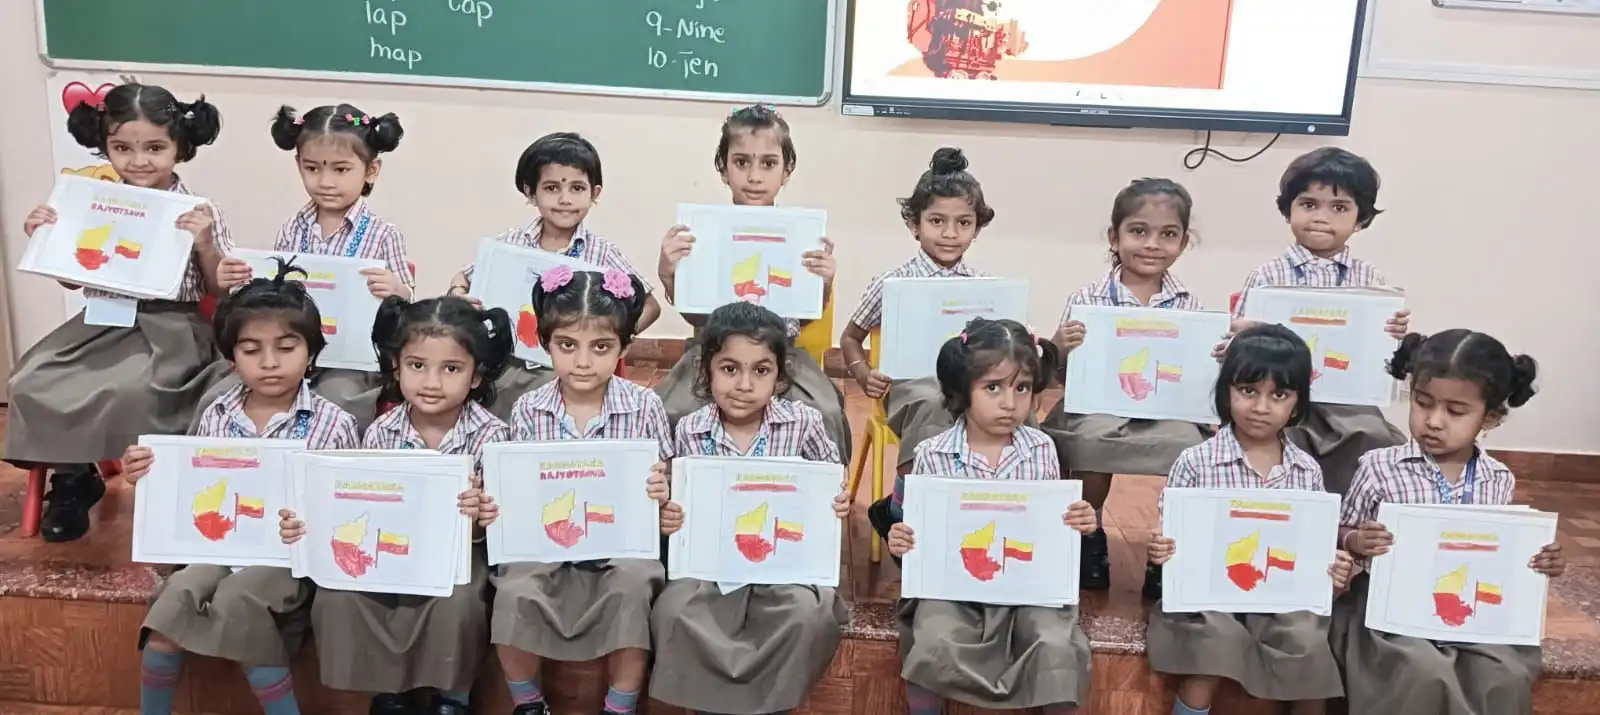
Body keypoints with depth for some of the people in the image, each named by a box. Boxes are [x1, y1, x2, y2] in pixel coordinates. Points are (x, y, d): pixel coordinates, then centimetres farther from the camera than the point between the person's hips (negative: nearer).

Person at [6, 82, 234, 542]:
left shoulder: (199, 212, -6)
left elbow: (221, 289, -4)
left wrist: (205, 243, -20)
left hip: (167, 327, -5)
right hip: (102, 321, 5)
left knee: (130, 389, -32)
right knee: (31, 382, -13)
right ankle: (72, 477, 11)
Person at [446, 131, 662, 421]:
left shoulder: (602, 253, -1)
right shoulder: (510, 243, 5)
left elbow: (650, 306, 5)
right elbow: (463, 278, 19)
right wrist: (458, 295, -3)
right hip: (506, 362, 2)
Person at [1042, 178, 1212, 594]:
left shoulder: (1189, 306, 6)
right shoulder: (1086, 301, 0)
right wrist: (1059, 352, -18)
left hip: (1168, 413, 2)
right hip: (1098, 409, -2)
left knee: (1197, 449, -26)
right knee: (1094, 437, -32)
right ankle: (1089, 536, -1)